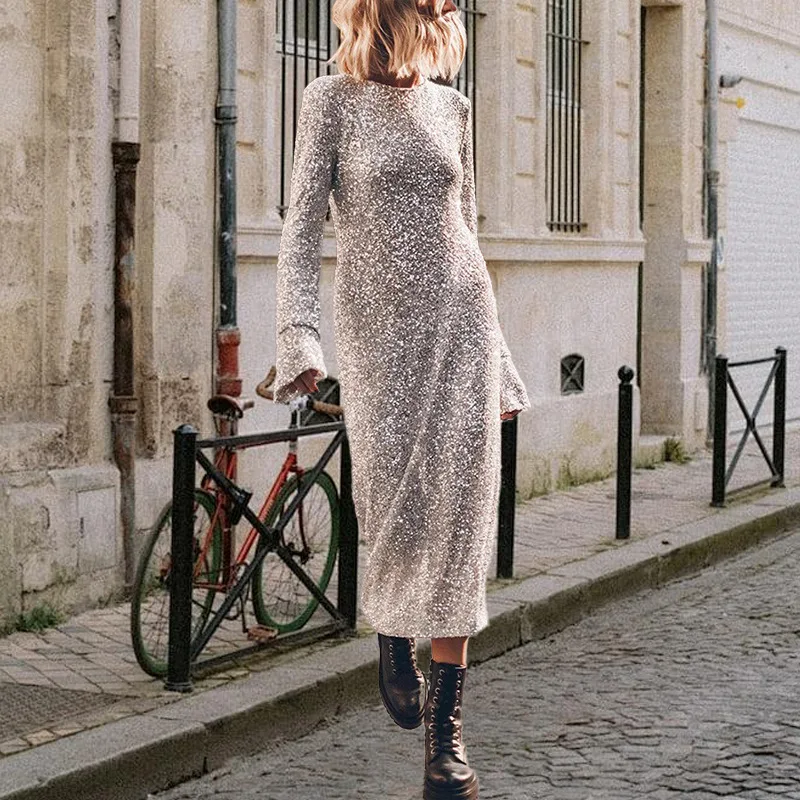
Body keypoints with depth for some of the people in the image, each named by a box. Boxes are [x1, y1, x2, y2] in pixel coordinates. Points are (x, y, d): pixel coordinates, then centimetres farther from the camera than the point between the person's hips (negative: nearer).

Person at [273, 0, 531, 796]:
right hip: (378, 325, -3)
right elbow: (302, 225, -6)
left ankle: (445, 730, 4)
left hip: (460, 320, 3)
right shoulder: (333, 101, 0)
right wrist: (297, 335, -20)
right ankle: (391, 632, 31)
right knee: (394, 505, -6)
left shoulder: (451, 107, 12)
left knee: (460, 518, -3)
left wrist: (497, 357, 18)